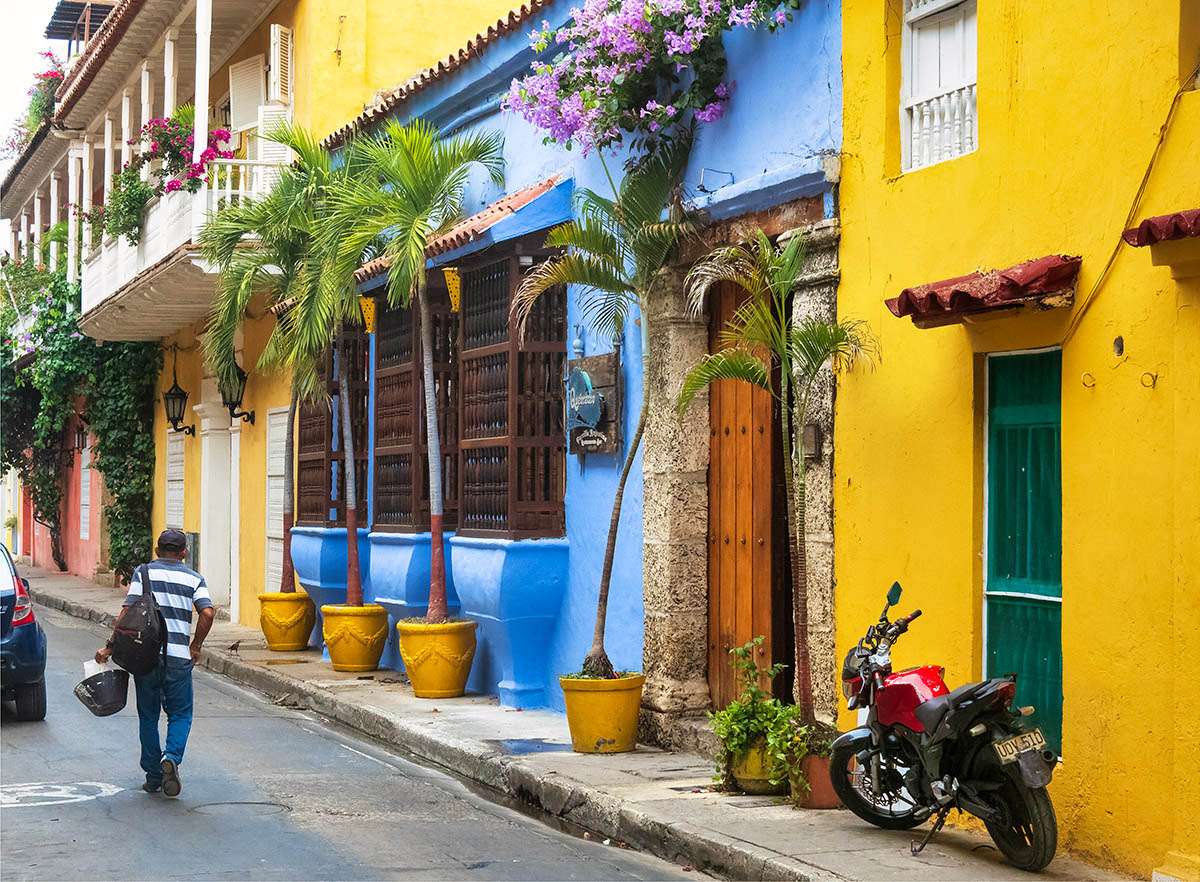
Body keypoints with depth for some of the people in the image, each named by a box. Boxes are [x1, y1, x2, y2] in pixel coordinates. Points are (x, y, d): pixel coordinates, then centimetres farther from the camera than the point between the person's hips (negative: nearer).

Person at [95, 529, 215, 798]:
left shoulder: (143, 573, 4)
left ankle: (153, 776, 15)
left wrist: (109, 647, -2)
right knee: (180, 714, 10)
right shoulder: (193, 578, 6)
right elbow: (207, 613, -8)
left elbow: (128, 614, -5)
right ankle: (171, 758, -16)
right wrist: (195, 647, 4)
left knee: (148, 716, 12)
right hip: (178, 656, 0)